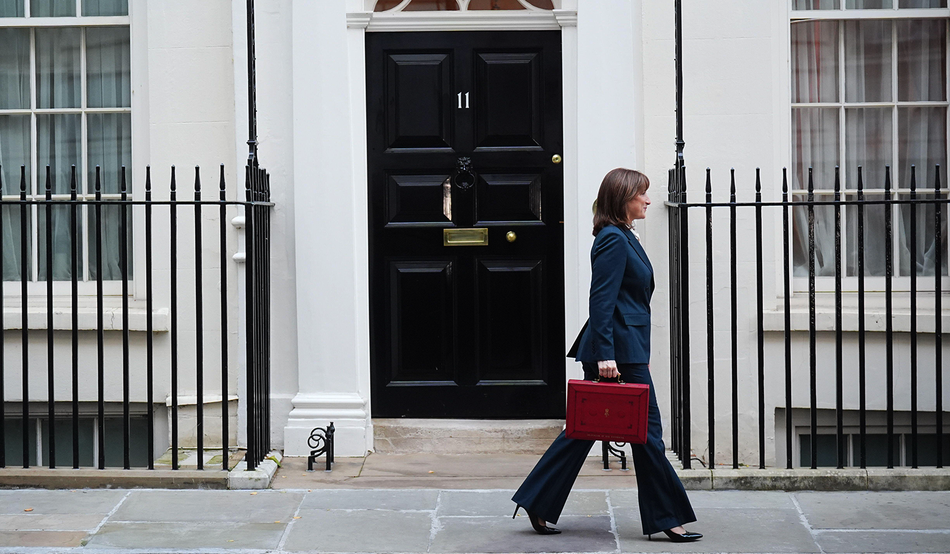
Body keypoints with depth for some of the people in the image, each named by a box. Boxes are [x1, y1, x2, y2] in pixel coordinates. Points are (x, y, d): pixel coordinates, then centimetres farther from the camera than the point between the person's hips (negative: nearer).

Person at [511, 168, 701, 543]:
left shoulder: (624, 238, 17)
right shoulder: (613, 240, -14)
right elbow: (601, 300, -20)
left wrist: (642, 353, 25)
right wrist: (605, 354, -24)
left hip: (626, 350, 10)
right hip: (618, 353, -10)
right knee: (647, 432, -2)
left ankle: (537, 504, 14)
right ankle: (665, 518, 7)